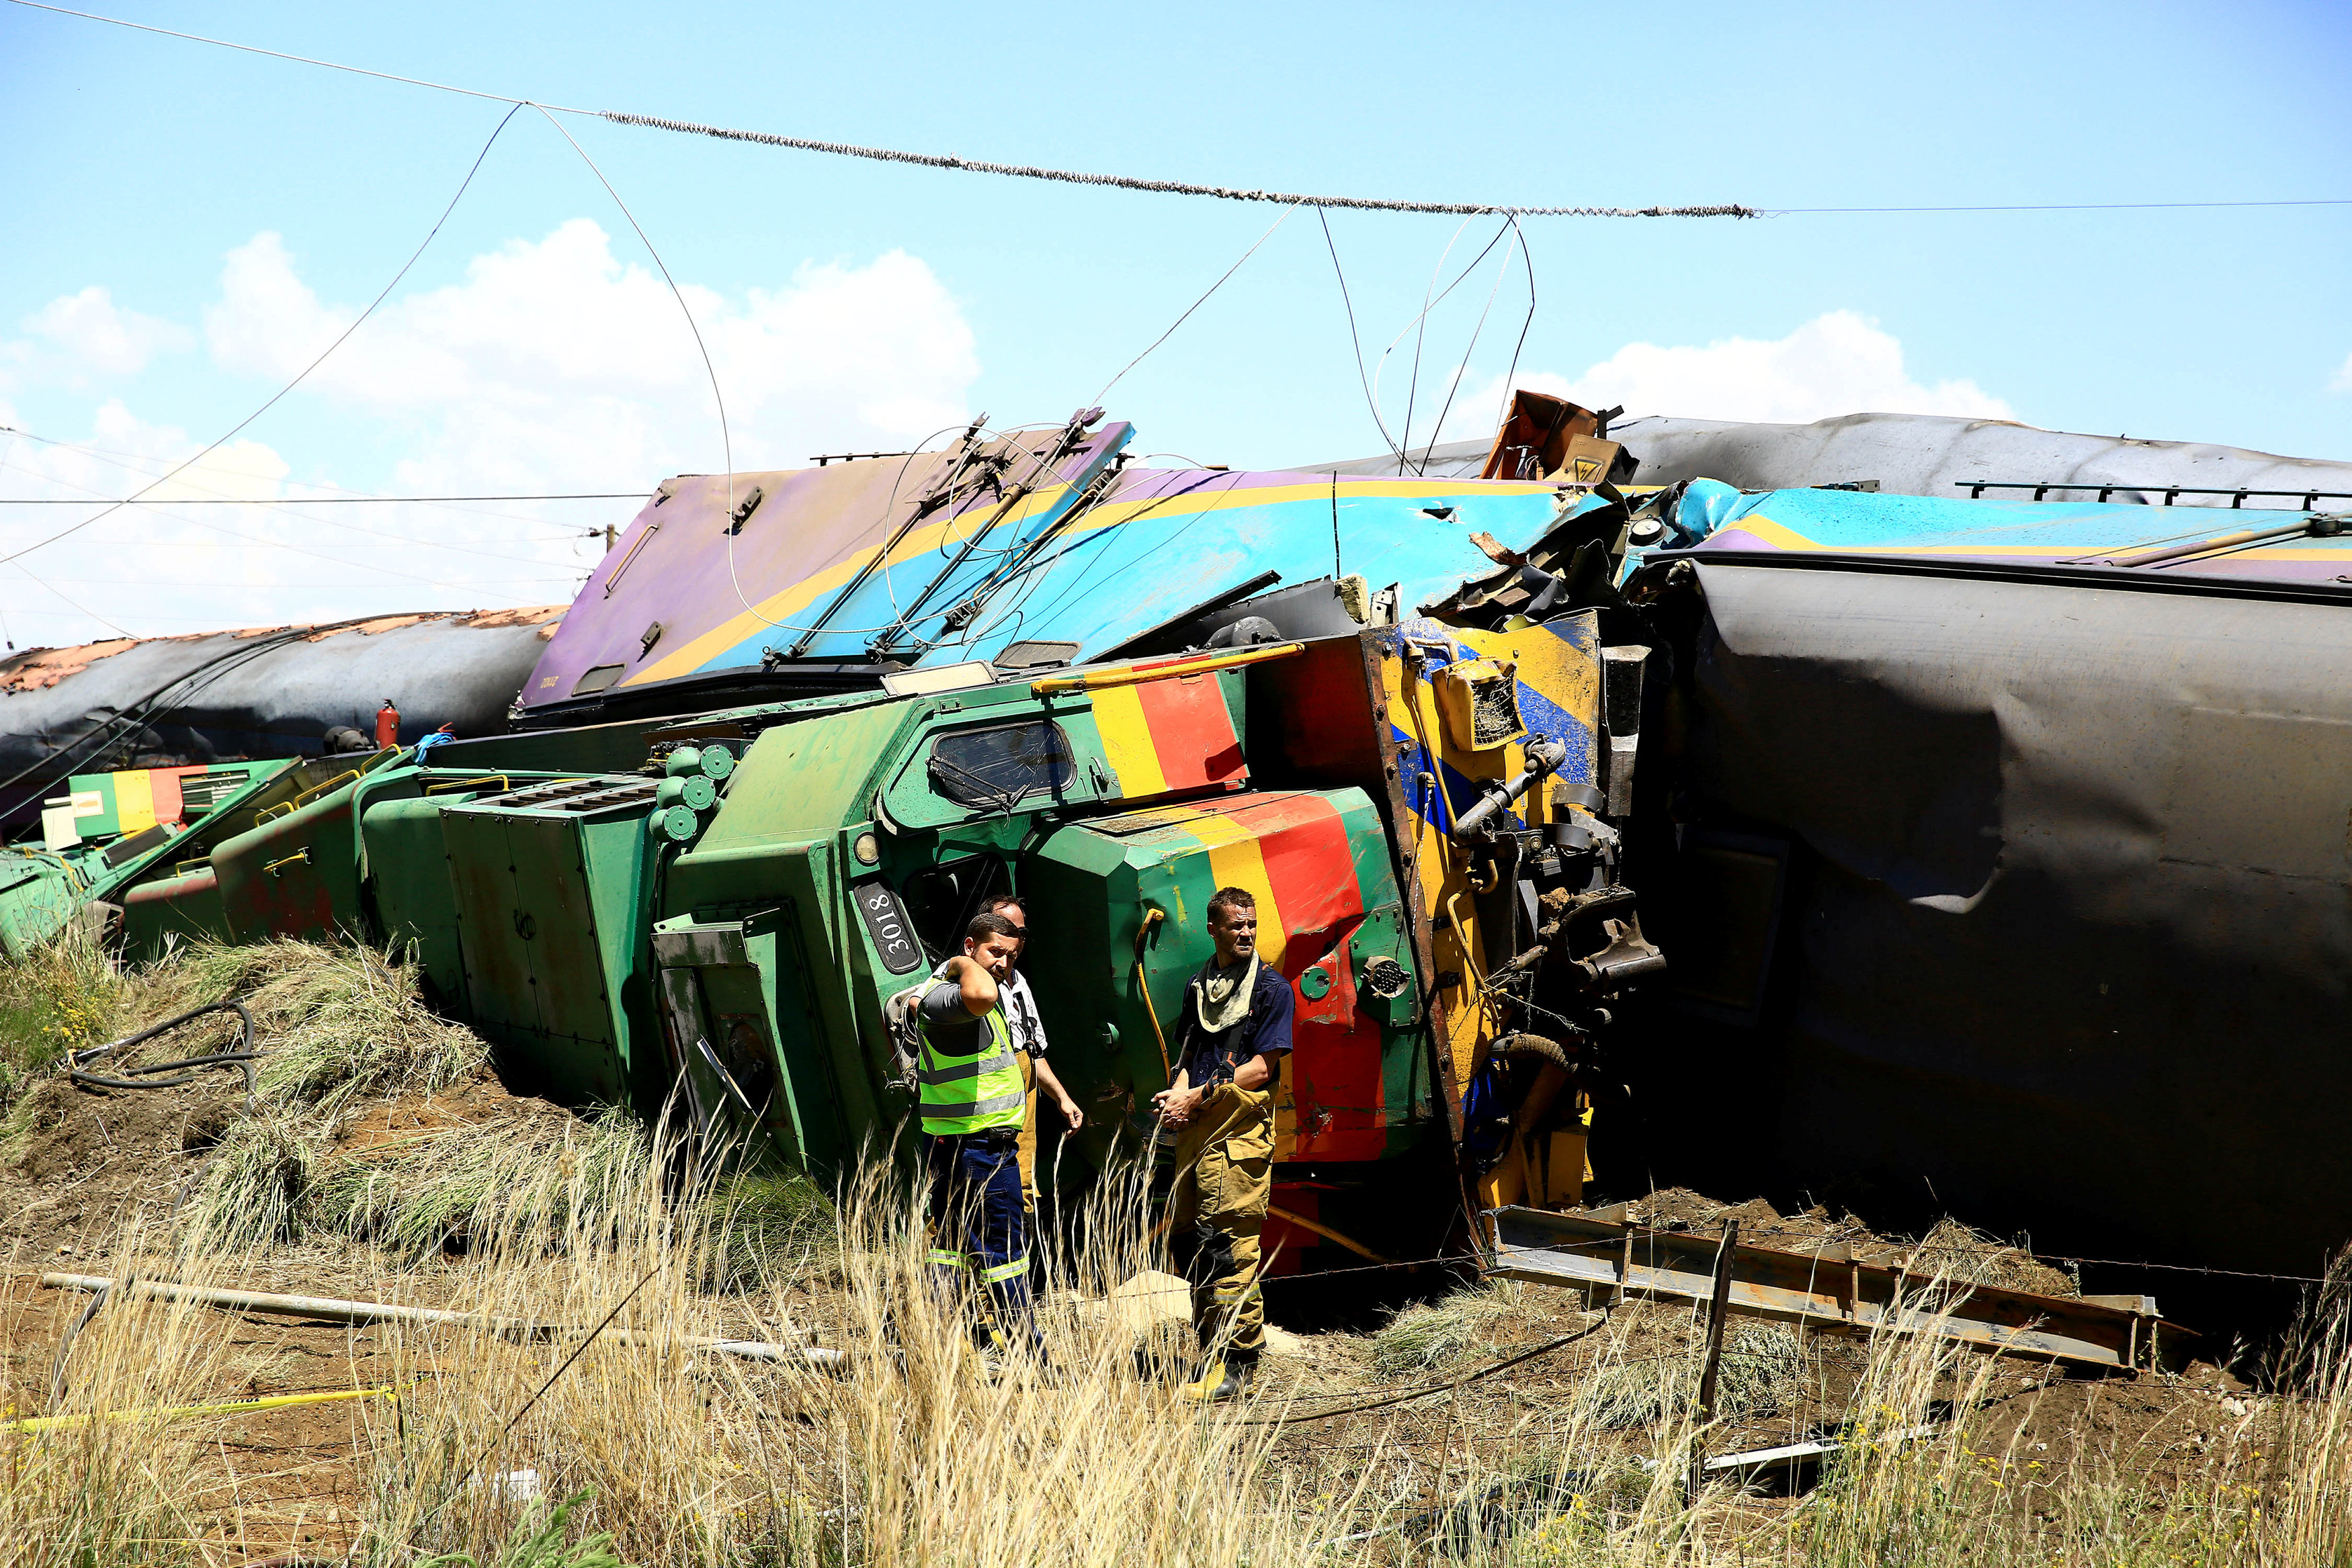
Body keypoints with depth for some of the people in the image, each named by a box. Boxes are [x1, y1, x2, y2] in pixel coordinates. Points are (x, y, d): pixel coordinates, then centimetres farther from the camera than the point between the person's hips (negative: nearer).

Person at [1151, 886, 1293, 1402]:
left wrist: (1200, 1096, -10)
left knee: (1229, 1244, -9)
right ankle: (1211, 1347, 20)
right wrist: (1178, 1092, 2)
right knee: (1184, 1238, 8)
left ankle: (1235, 1363, -5)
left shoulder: (1271, 987, -1)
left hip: (1240, 1127, -7)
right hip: (1196, 1127, 7)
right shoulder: (1199, 986, 18)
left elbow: (1262, 1068, -7)